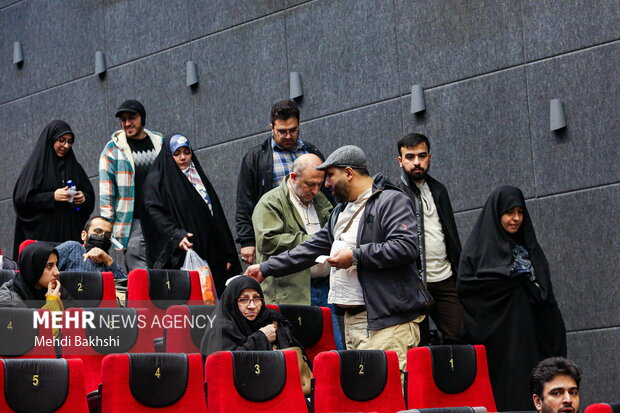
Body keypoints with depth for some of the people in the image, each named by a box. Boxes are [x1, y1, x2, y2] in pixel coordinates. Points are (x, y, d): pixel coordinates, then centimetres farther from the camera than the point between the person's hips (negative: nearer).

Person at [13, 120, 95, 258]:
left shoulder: (74, 167, 16)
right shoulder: (36, 165, 2)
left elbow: (91, 196, 18)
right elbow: (22, 198, -6)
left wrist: (84, 198, -5)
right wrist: (52, 197, -16)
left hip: (71, 233, 4)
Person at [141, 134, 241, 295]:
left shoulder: (199, 178, 23)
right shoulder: (156, 180, 5)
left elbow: (217, 216, 22)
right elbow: (154, 212, -10)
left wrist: (228, 255, 15)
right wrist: (176, 235, -25)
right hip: (179, 257, -6)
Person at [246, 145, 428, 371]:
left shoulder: (392, 201, -5)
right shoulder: (340, 211, 25)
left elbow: (406, 247, -18)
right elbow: (312, 248, 28)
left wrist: (355, 256, -14)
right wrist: (266, 268, 25)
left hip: (389, 321, -9)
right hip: (352, 319, 9)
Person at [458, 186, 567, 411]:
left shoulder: (529, 247, 19)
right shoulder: (479, 247, 4)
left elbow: (545, 291, 18)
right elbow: (465, 287, -8)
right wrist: (514, 279, -7)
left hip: (530, 335, 4)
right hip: (497, 333, -4)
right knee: (505, 393, -10)